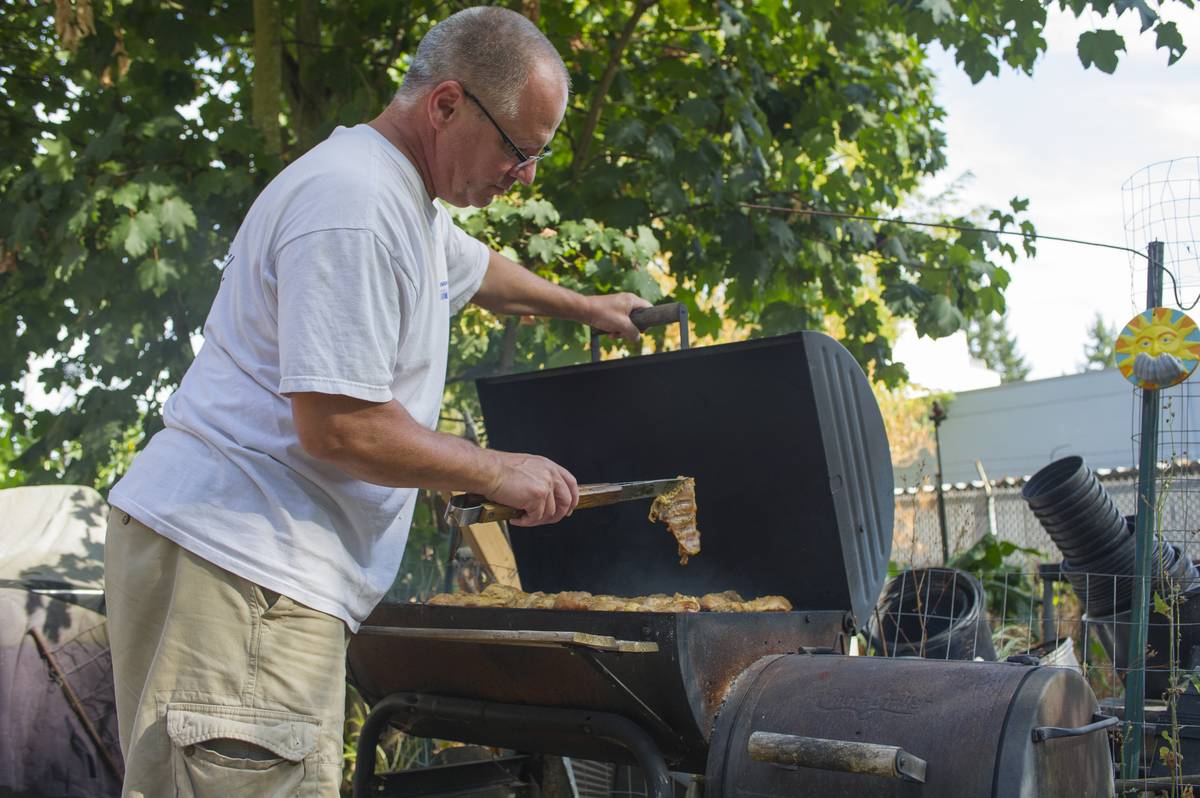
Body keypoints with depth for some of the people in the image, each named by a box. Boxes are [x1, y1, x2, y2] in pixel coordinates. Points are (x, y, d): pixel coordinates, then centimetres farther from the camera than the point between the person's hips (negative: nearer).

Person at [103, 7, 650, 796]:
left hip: (271, 563, 10)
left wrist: (583, 306, 55)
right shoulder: (352, 204, -16)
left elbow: (476, 268, 43)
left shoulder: (407, 200, 18)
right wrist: (499, 472, -9)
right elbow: (337, 427, -22)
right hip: (238, 565, -10)